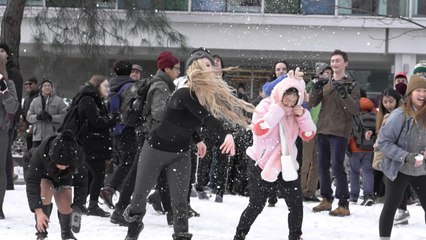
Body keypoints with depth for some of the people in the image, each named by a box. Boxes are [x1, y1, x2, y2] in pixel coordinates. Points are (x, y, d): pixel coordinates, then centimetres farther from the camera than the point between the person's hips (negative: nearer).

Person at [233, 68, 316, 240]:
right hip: (262, 164, -5)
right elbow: (260, 130, -27)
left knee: (296, 204, 0)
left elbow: (308, 135, 3)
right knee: (256, 206, -2)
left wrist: (303, 116, -14)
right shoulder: (266, 106, -12)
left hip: (286, 164, 5)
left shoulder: (296, 111, 4)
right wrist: (278, 110, -25)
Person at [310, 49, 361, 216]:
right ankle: (326, 199, 20)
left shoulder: (351, 85, 1)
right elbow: (312, 103, 9)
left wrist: (344, 94, -24)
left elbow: (355, 109, -10)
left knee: (337, 165, -13)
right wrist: (316, 91, -11)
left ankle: (343, 204, -11)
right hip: (322, 129, 6)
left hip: (339, 132, -6)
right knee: (322, 165, 8)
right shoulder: (326, 84, 15)